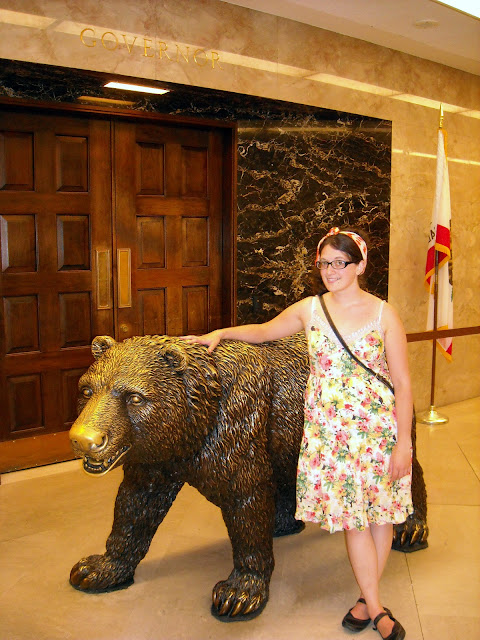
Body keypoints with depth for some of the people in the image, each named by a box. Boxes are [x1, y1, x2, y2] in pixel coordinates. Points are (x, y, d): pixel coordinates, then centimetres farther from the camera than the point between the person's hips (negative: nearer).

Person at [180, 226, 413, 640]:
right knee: (351, 516, 5)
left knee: (380, 511, 8)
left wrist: (404, 442, -7)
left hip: (379, 427, -1)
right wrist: (220, 333, 6)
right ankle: (375, 606, 22)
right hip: (328, 430, 1)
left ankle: (367, 598, 29)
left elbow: (403, 383, -5)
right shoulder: (309, 310, 2)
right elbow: (264, 331, 19)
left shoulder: (383, 314, -6)